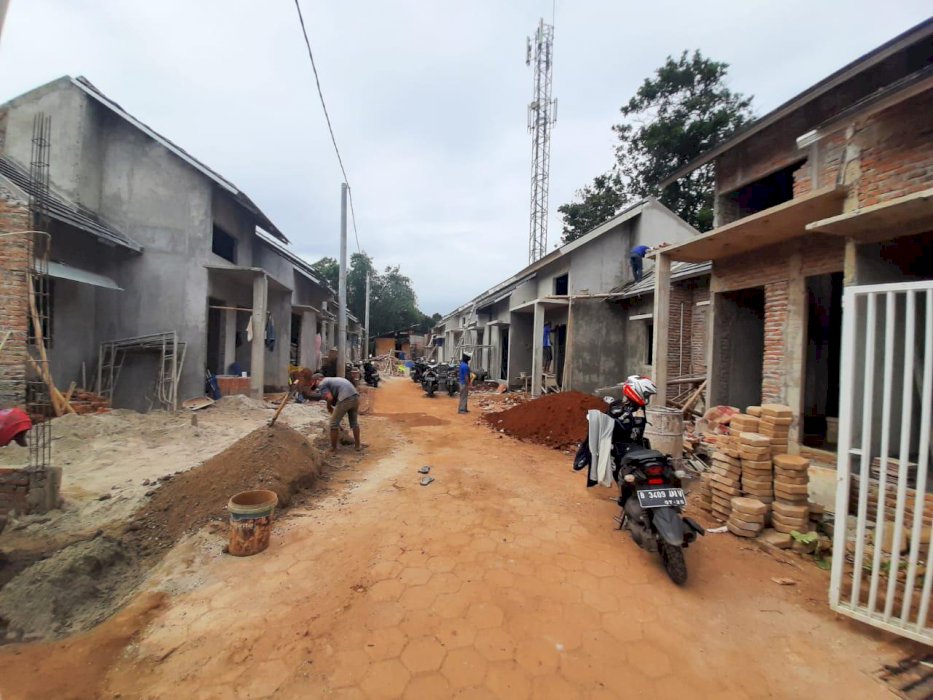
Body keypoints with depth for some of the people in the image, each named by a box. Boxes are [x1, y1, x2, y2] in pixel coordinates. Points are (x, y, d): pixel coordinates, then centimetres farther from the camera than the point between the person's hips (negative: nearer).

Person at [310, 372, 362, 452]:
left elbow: (330, 398, -7)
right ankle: (358, 445, 30)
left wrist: (329, 407, 13)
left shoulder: (322, 384, 8)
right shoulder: (333, 379, 33)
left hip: (345, 399, -8)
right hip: (355, 396, 8)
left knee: (334, 424, 9)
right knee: (354, 422, 22)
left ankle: (333, 448, 18)